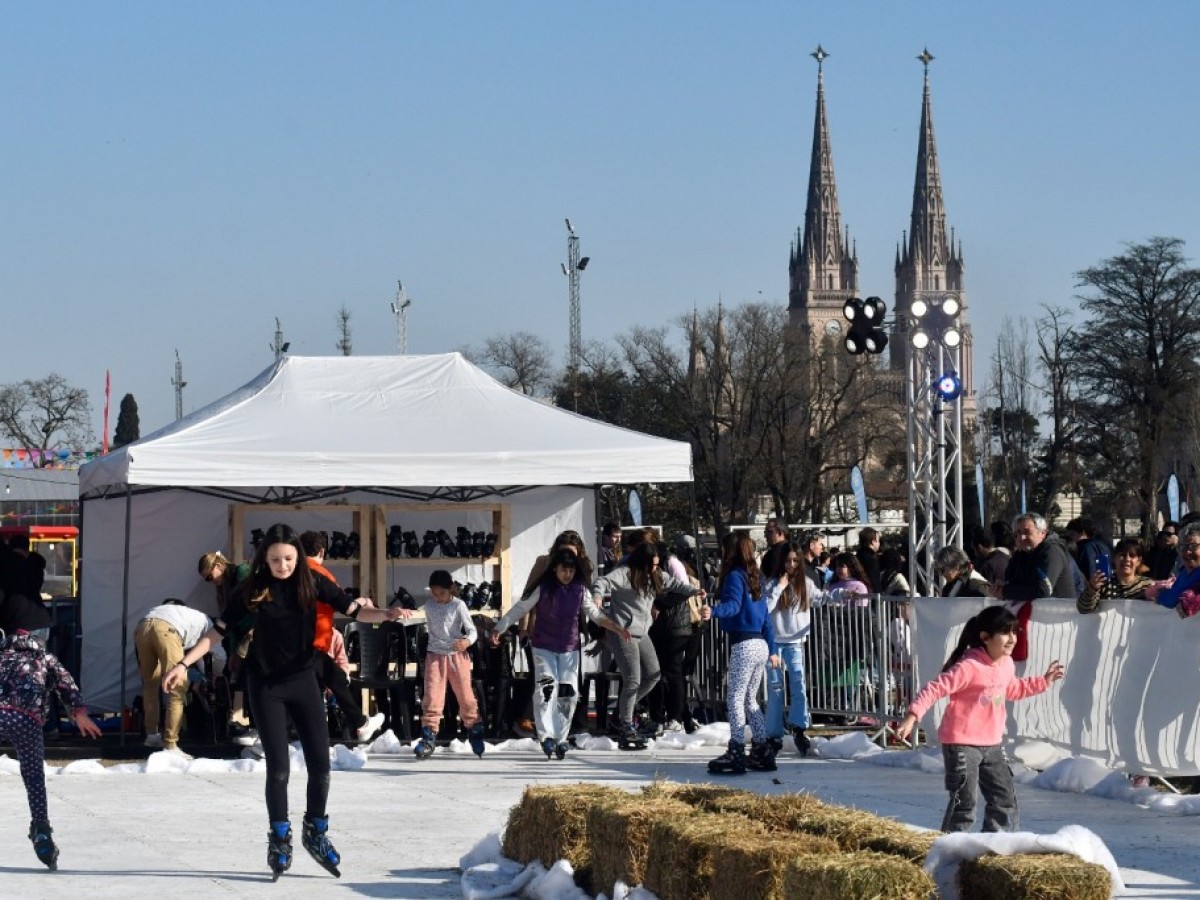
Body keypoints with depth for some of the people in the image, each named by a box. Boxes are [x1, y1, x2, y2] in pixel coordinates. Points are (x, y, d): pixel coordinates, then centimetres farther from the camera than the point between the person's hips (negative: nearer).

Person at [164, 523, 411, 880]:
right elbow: (219, 630, -5)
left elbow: (353, 610, -9)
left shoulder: (312, 583, -7)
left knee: (320, 763, 2)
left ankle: (316, 832, 22)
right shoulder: (251, 589, -9)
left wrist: (387, 615, -28)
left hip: (303, 680, 2)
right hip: (266, 685, -2)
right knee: (278, 767, -4)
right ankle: (280, 839, 13)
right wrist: (184, 664, -11)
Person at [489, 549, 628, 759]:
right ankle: (547, 736, -19)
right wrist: (498, 629, -14)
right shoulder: (543, 588, -10)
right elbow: (519, 608, -7)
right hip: (544, 648, -3)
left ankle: (560, 739, 11)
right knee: (546, 688, -17)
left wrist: (617, 628, -1)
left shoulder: (580, 589, 0)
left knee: (568, 693, 1)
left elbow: (595, 614, 9)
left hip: (570, 649, 3)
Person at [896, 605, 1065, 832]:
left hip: (991, 744, 8)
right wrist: (913, 715, -34)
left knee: (1005, 798, 14)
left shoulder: (1006, 664, 5)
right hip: (962, 744, -8)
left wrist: (1044, 681, 25)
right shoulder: (969, 667, -23)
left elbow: (1012, 689, 27)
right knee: (964, 803, -7)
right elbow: (935, 689, -25)